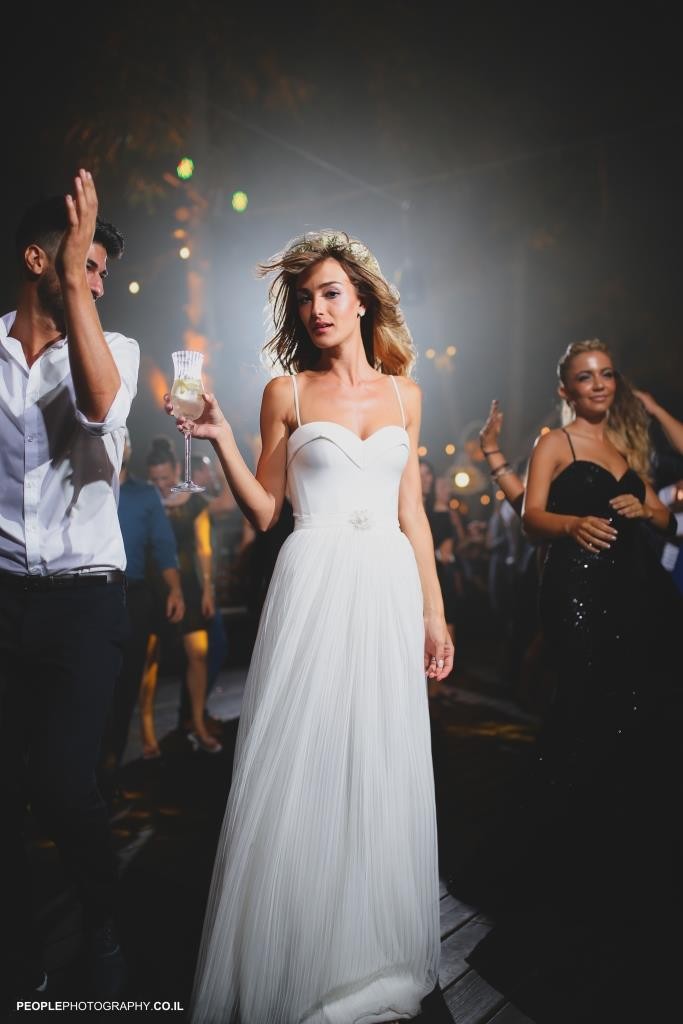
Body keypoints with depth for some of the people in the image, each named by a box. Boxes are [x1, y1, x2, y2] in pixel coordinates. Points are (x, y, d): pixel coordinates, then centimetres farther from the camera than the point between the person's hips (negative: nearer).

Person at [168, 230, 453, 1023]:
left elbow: (411, 512, 12)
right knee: (304, 771, -1)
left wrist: (434, 613, 9)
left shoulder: (402, 393, 13)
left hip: (390, 586, 3)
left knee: (383, 771, 8)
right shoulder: (286, 392, 5)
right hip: (314, 584, -3)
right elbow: (263, 511, 3)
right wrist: (220, 439, -10)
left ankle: (374, 959, 27)